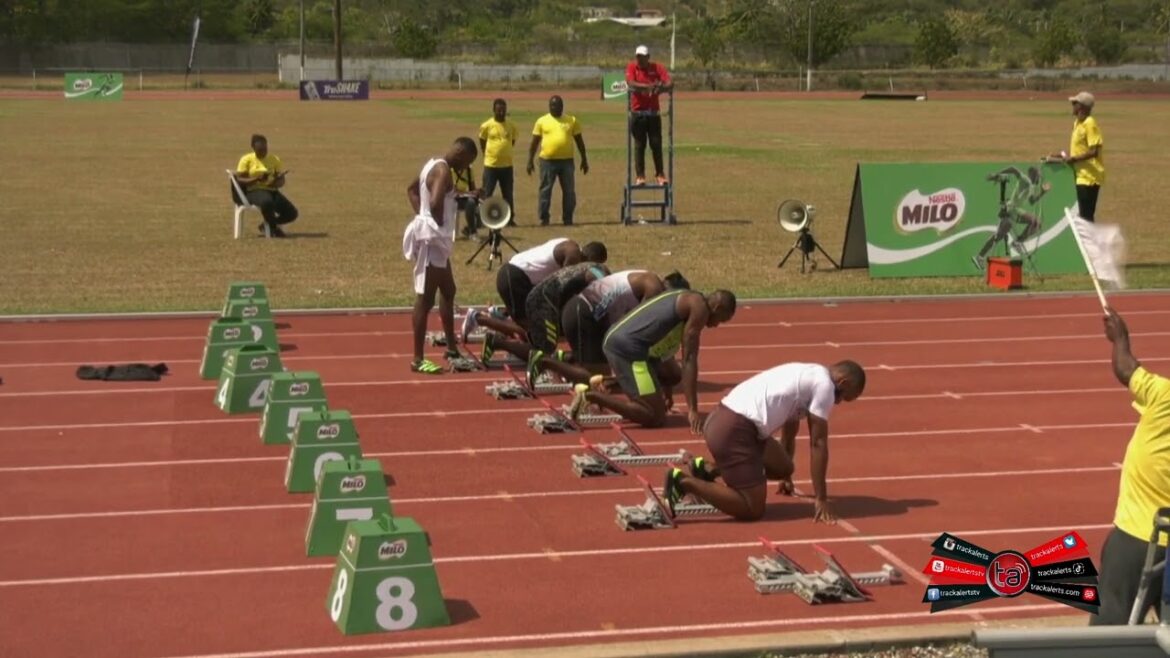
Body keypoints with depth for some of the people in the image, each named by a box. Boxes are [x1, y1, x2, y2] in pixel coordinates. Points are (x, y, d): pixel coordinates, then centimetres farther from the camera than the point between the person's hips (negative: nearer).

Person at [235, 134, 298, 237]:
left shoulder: (274, 159, 10)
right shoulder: (246, 159, 1)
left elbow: (281, 181, 8)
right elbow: (239, 179, -5)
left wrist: (276, 183, -17)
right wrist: (256, 179, -20)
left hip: (272, 191, 5)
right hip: (254, 191, -4)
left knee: (292, 213, -15)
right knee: (267, 202, -41)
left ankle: (268, 224, 13)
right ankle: (274, 229, -14)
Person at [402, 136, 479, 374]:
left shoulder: (434, 164, 12)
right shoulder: (443, 171, -18)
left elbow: (412, 189, 27)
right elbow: (436, 202, -33)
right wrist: (440, 223, -16)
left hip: (436, 238, 11)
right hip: (432, 238, -11)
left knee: (448, 291, 21)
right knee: (425, 299, -7)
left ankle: (452, 348, 33)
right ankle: (418, 359, -4)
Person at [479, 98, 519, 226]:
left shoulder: (511, 126, 1)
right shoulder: (486, 126, -6)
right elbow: (482, 143, 6)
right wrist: (490, 155, 10)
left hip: (507, 165, 3)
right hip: (490, 165, -3)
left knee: (508, 194, 10)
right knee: (486, 194, 1)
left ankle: (510, 218, 18)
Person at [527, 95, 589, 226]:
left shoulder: (572, 121, 7)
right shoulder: (542, 121, 4)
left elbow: (579, 141, 12)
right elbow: (535, 142, 5)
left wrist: (584, 159, 10)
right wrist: (530, 161, 0)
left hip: (566, 161, 1)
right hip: (547, 161, -1)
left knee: (569, 191, 3)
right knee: (545, 190, 2)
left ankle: (568, 219, 12)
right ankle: (544, 219, 9)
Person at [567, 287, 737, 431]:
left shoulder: (686, 300, 25)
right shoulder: (699, 307, -4)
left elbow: (663, 349, 32)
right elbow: (689, 359, -9)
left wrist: (666, 391, 39)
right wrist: (692, 409, -10)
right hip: (628, 348, -10)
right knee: (655, 417, -10)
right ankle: (590, 395, -13)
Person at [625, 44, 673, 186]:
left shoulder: (657, 68, 0)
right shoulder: (631, 67, -1)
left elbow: (670, 84, -12)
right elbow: (631, 83, -20)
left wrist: (661, 88, -35)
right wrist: (648, 86, -34)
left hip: (653, 112, 1)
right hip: (638, 113, -1)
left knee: (656, 144, 0)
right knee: (639, 145, 2)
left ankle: (660, 174, 7)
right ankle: (640, 175, 6)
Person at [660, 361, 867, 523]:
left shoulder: (808, 376, 25)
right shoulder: (824, 384, -3)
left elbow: (789, 432, 38)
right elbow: (818, 444, -3)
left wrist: (786, 477, 50)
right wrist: (821, 499, 1)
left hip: (722, 420, 10)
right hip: (734, 430, -10)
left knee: (782, 467, 22)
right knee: (752, 509, -7)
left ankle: (706, 469, 17)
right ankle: (684, 481, -9)